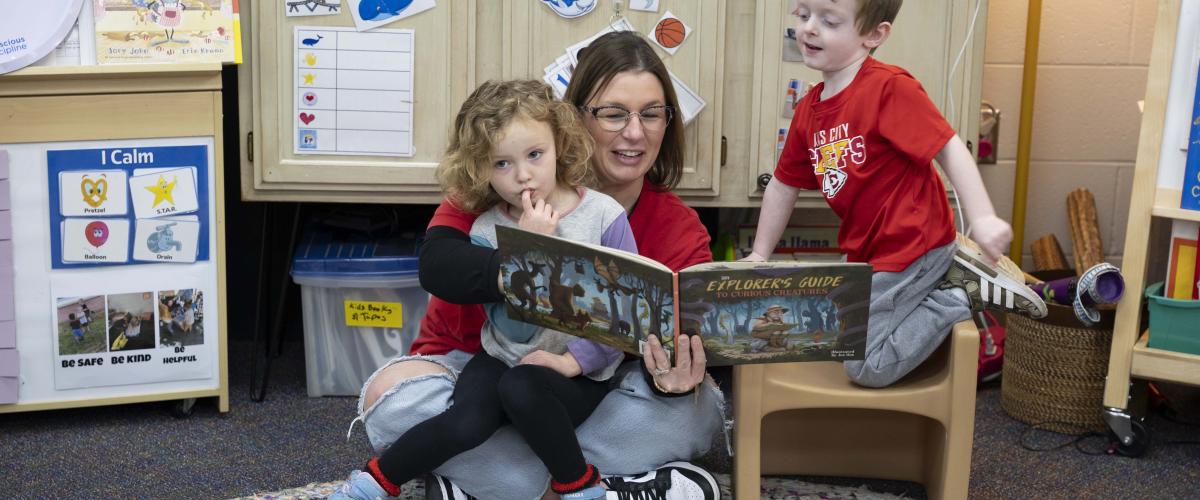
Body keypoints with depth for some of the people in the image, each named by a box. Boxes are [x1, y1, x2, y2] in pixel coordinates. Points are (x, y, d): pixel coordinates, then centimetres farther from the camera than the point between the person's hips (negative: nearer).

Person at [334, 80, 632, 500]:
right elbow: (515, 330, -14)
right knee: (468, 420, -26)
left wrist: (575, 360, -16)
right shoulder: (486, 231, -5)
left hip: (581, 372, -2)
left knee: (520, 389, -33)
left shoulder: (604, 215, -9)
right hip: (504, 359, 2)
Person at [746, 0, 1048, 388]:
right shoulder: (808, 110, 4)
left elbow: (948, 148, -23)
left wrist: (982, 218, -34)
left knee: (866, 367, -9)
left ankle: (962, 294, 3)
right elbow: (783, 185, 14)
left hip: (911, 251, -9)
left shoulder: (889, 87, -20)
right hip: (865, 254, 9)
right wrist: (759, 255, 16)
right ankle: (948, 278, 18)